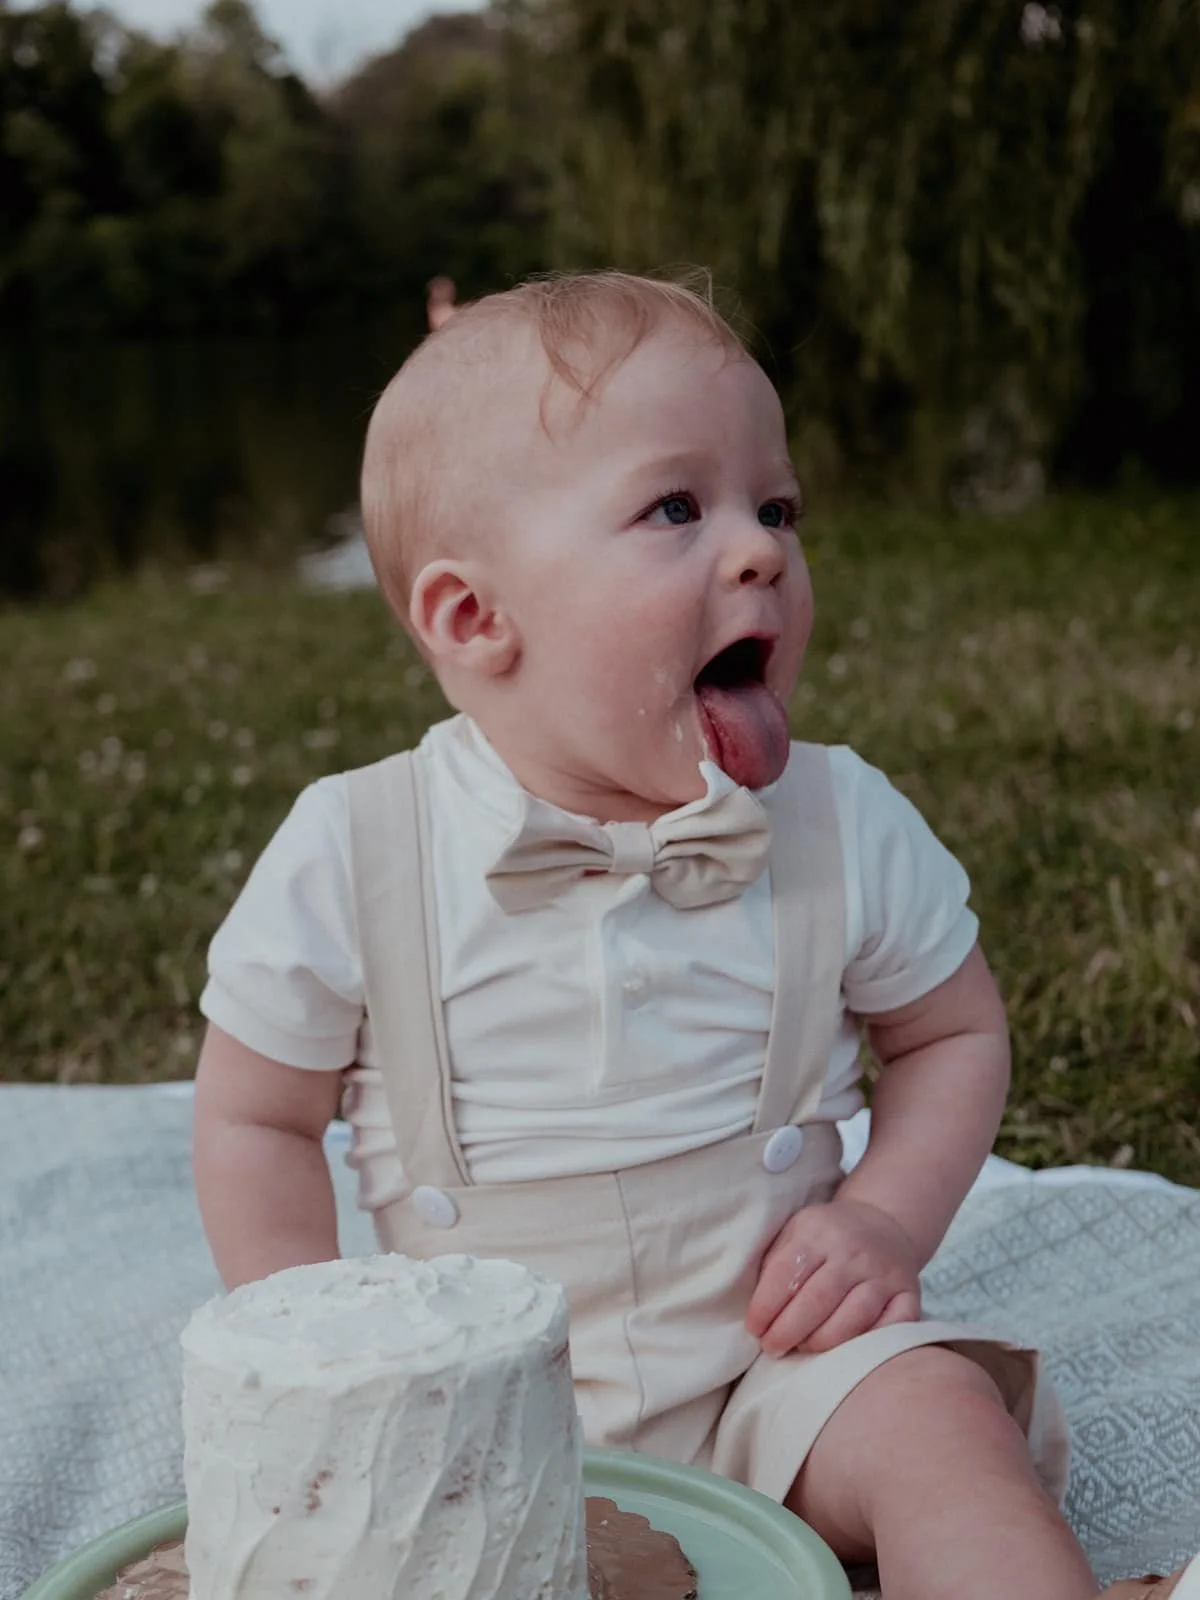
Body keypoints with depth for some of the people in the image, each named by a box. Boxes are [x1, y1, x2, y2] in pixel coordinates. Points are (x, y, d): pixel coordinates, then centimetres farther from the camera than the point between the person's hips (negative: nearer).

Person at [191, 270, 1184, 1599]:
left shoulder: (844, 827, -6)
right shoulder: (350, 856, -11)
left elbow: (955, 1033, 9)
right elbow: (253, 1119, 1)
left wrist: (886, 1220, -8)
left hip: (777, 1351, 1)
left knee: (935, 1415, -24)